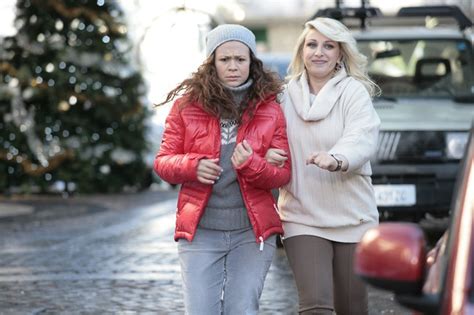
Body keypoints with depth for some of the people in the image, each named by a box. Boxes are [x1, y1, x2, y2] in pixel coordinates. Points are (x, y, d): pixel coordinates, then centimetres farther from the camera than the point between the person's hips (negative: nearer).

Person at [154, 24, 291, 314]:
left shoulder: (269, 108, 3)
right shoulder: (188, 105, 2)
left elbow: (283, 174, 1)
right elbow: (163, 161, 6)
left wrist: (251, 165, -20)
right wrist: (193, 166, -16)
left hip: (252, 231, 0)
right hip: (200, 231, 0)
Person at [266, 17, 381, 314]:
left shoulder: (355, 92, -3)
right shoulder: (285, 96, 6)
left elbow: (362, 138, -19)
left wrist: (337, 160, -41)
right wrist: (267, 154, -13)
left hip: (353, 218, -1)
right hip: (302, 219, 1)